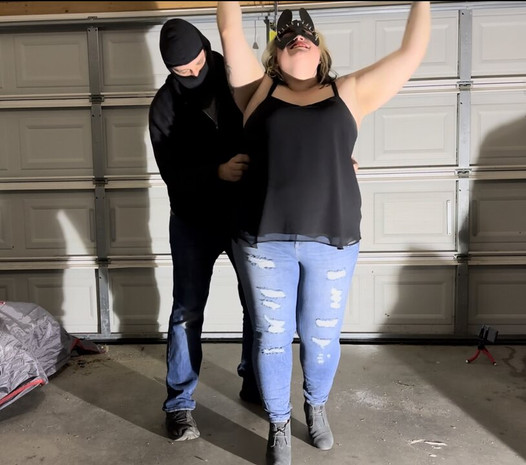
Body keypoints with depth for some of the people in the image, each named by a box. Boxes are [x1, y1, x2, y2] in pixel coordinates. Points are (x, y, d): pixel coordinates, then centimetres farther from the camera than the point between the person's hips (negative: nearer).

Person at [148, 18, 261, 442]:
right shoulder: (165, 106, -8)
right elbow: (173, 174, -14)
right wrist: (218, 172, -31)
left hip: (247, 212, 2)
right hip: (195, 221, -2)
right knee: (187, 312, 2)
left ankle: (255, 385, 29)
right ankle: (180, 403, 16)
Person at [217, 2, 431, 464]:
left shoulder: (349, 93, 10)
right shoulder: (259, 91, 9)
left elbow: (411, 52, 12)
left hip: (332, 240, 1)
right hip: (265, 240, 0)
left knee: (321, 337, 14)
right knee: (272, 338, 10)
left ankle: (317, 406, 43)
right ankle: (279, 425, 32)